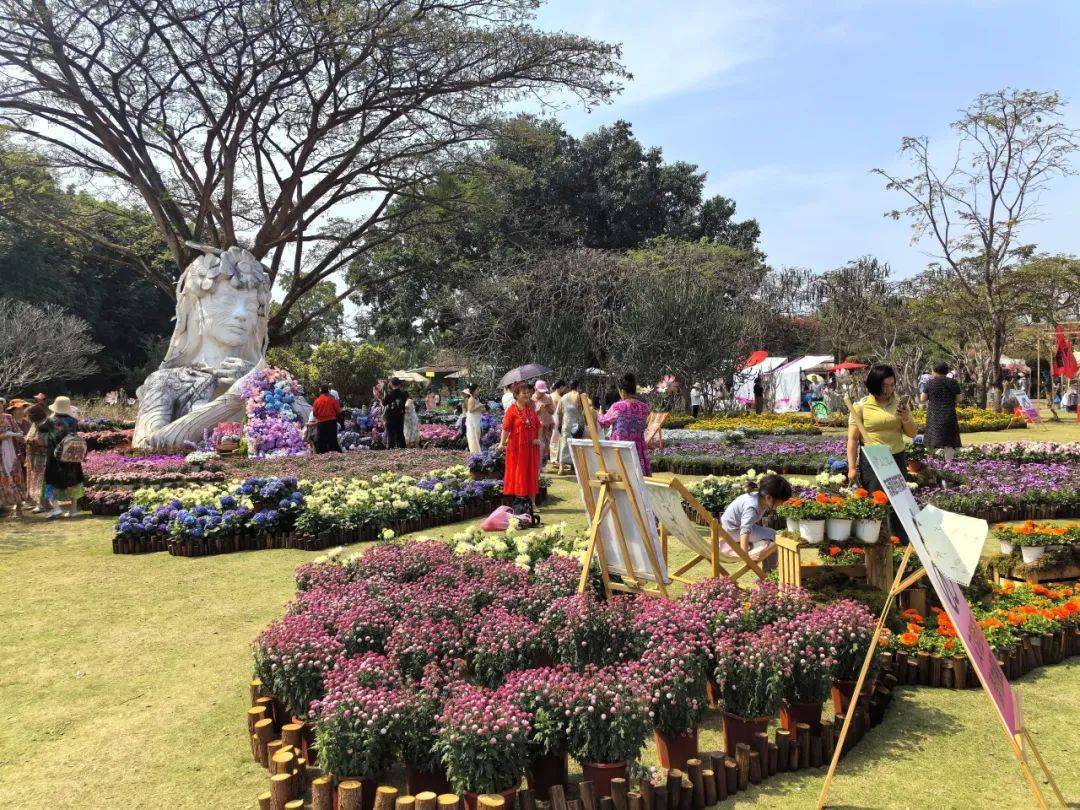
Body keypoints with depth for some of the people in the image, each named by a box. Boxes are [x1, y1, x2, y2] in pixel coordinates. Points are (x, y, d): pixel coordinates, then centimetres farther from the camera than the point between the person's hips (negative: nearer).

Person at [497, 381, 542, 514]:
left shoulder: (531, 409, 9)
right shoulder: (512, 410, -8)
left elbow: (538, 426, 13)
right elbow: (506, 428, -14)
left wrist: (538, 438, -2)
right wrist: (502, 443, -25)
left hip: (531, 447, 5)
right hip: (517, 447, -5)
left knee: (532, 474, 8)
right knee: (517, 473, 2)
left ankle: (532, 503, 16)